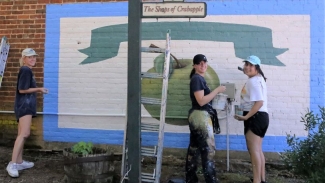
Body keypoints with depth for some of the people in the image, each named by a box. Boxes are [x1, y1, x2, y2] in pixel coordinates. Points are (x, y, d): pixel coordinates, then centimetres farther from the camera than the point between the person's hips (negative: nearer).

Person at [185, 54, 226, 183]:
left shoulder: (199, 78, 17)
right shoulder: (197, 79, -12)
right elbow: (201, 101, -19)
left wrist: (216, 93, 10)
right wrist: (217, 90, -16)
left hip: (198, 116, 10)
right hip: (201, 116, -10)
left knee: (194, 148, 12)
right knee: (208, 148, -7)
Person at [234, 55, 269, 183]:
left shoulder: (253, 81, -16)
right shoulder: (258, 79, 18)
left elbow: (259, 102, -25)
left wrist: (246, 117, -26)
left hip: (255, 117, -11)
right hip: (260, 116, 11)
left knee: (253, 150, -9)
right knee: (258, 150, 17)